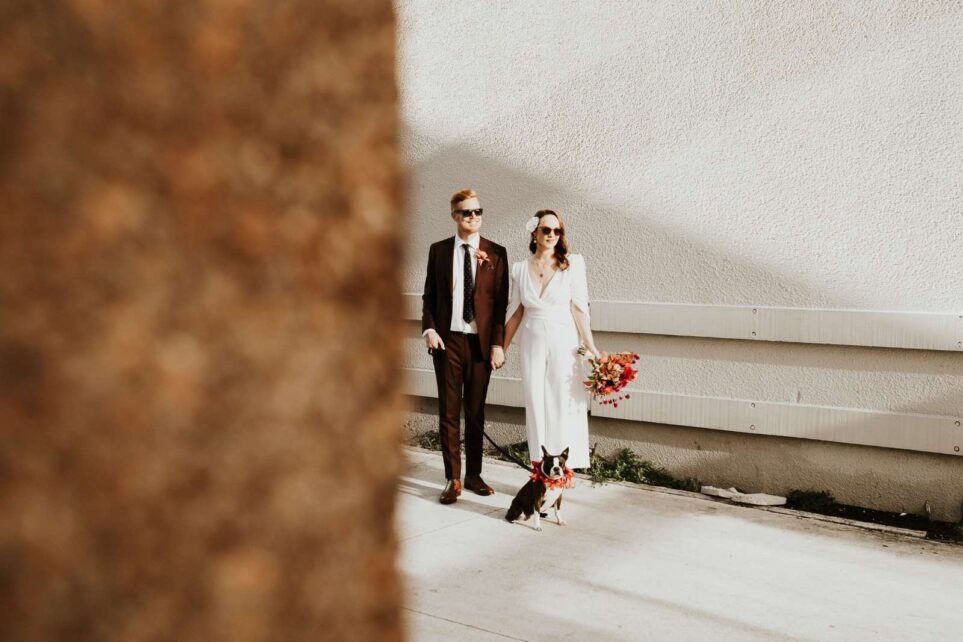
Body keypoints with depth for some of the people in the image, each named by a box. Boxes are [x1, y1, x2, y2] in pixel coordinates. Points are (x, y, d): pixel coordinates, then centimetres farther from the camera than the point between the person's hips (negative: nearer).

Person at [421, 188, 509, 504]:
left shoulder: (496, 253, 1)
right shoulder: (439, 250, 5)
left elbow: (501, 302, -1)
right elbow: (429, 295, 9)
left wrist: (498, 344, -6)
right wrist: (429, 329, -7)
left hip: (481, 342, 0)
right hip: (447, 340, 1)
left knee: (476, 411, 8)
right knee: (449, 411, 2)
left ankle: (473, 474, 20)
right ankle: (453, 478, 8)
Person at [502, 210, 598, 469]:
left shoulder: (572, 263, -4)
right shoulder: (520, 269, 4)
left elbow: (578, 308, -6)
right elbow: (515, 312, 10)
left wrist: (591, 347, -9)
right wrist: (501, 349, 12)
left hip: (564, 343, -2)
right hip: (533, 343, 2)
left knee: (565, 406, -1)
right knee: (536, 406, 5)